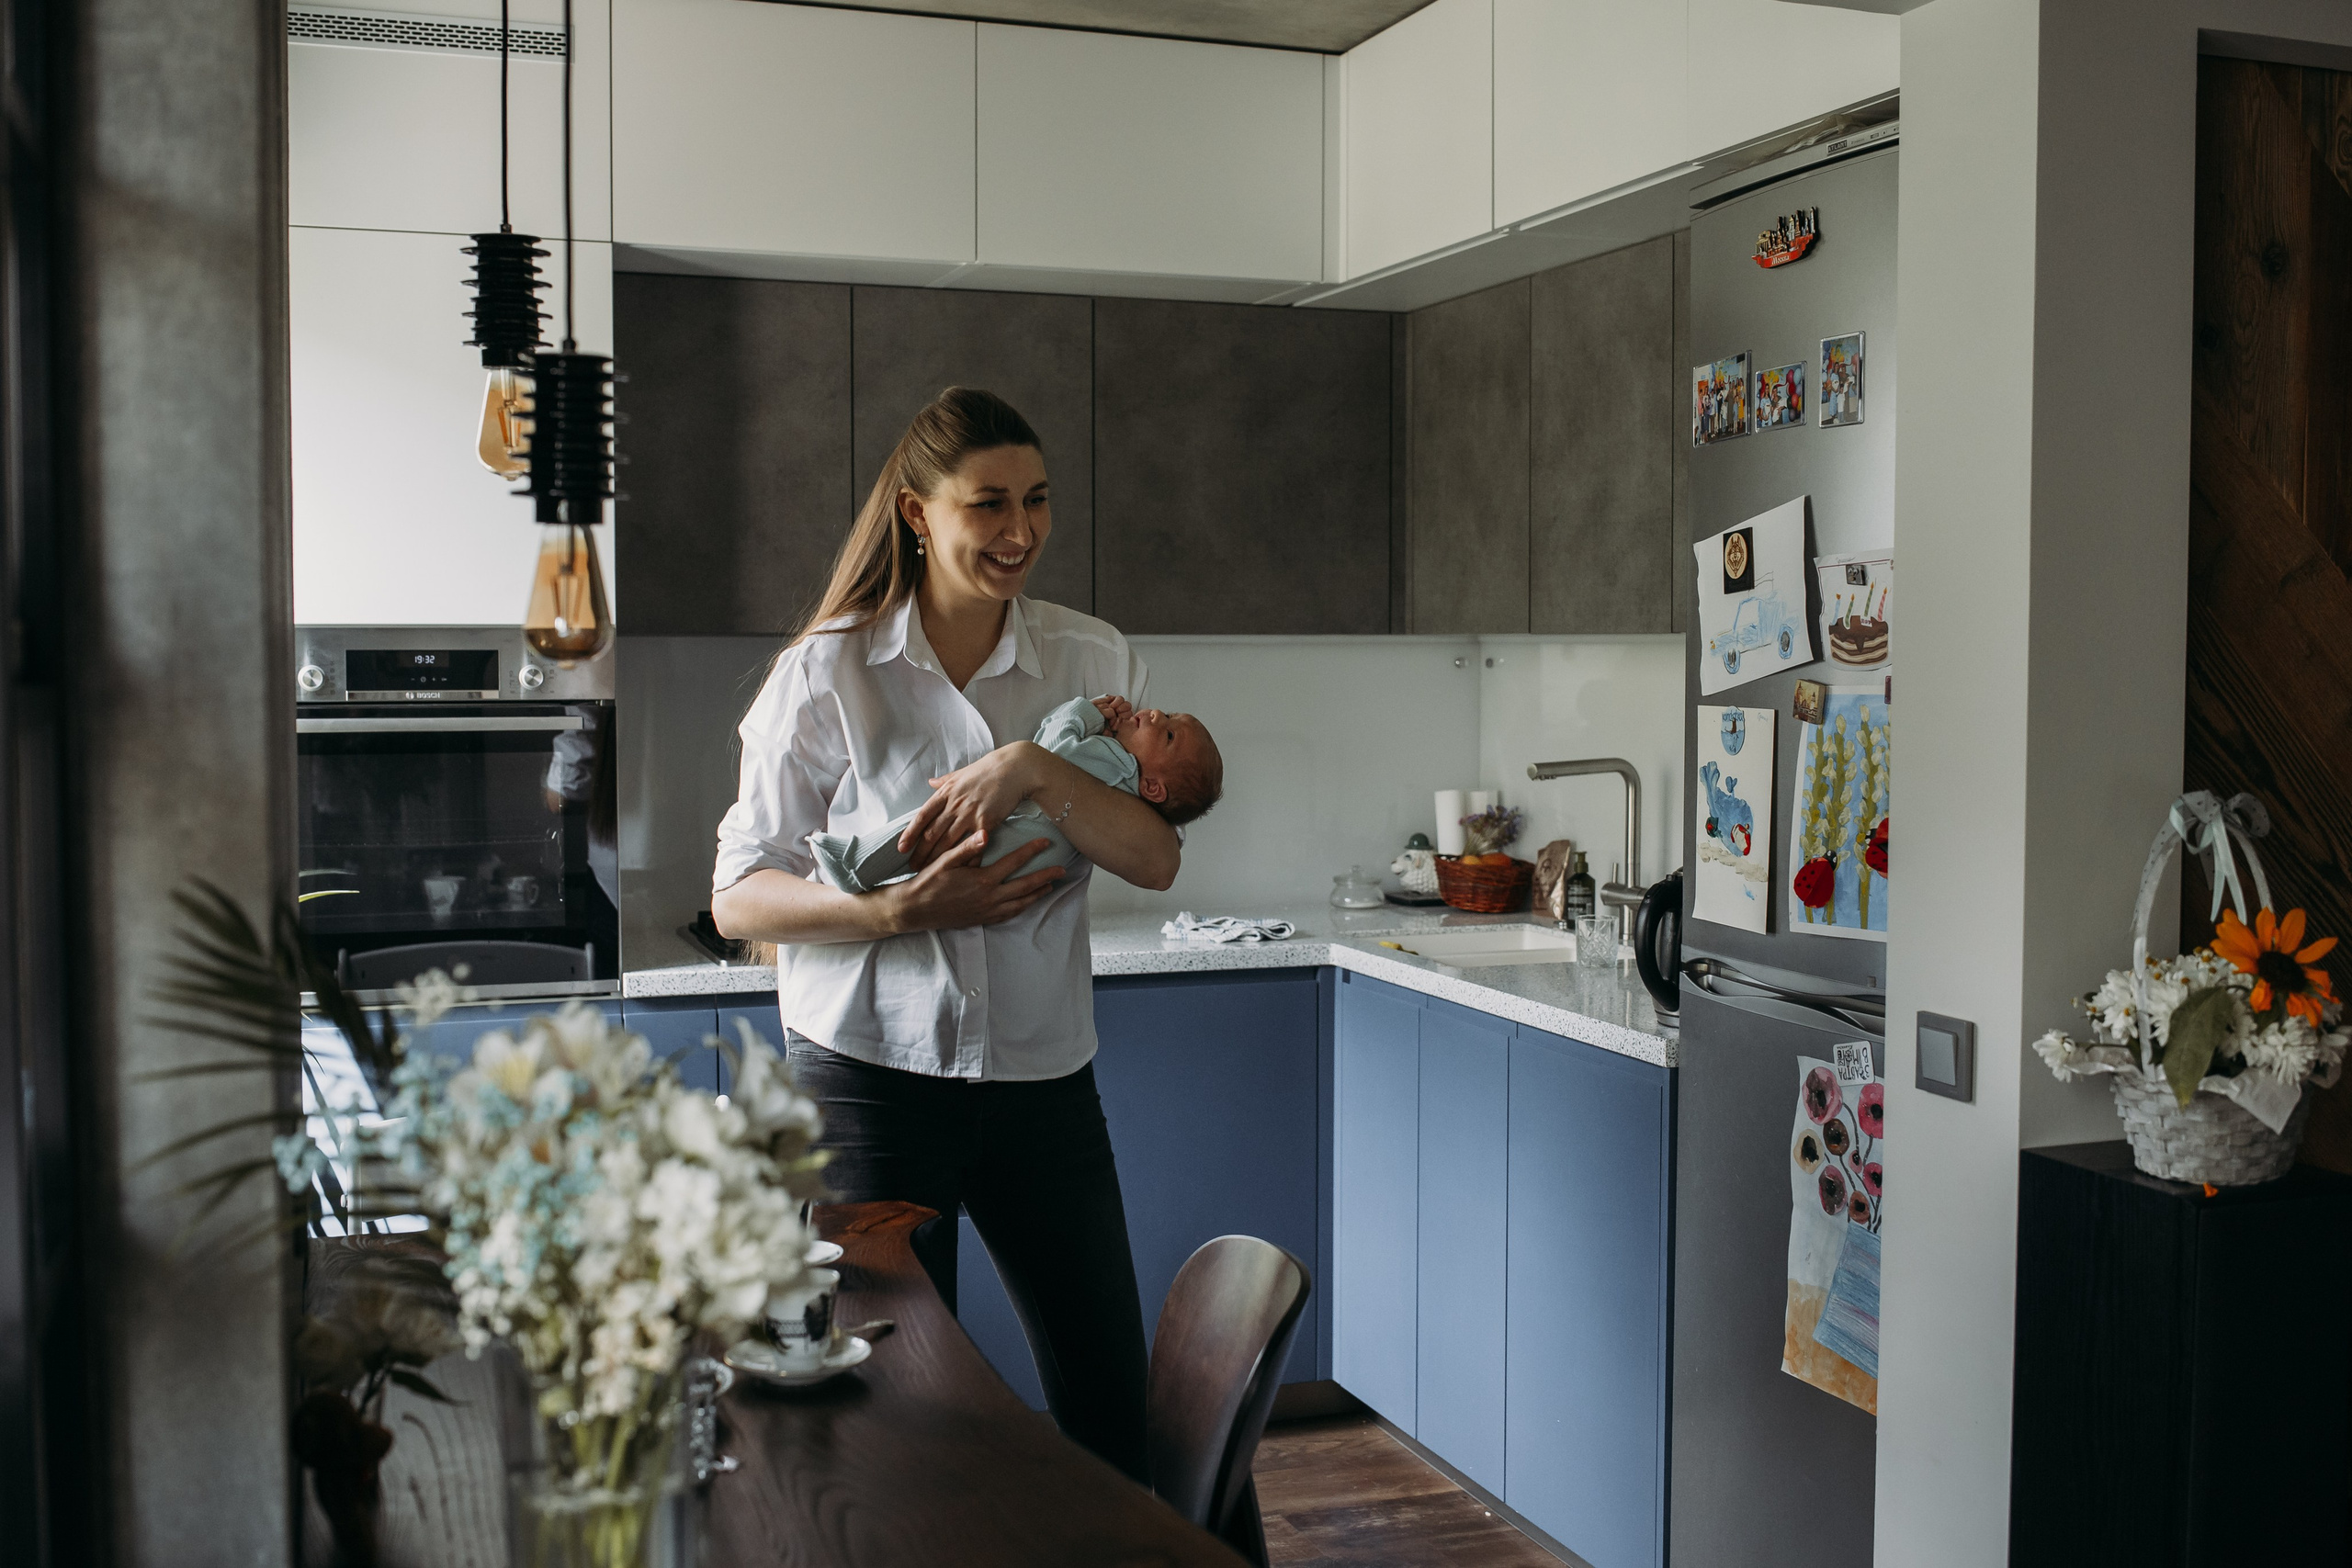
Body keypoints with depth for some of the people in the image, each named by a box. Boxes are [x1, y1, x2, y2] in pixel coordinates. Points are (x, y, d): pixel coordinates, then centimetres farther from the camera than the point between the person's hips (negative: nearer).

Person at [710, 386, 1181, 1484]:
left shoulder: (1091, 661, 4)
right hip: (870, 1073, -3)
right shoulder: (828, 673, -4)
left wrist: (1034, 770, -22)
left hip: (1042, 1075, 3)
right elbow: (737, 899, -4)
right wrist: (893, 912, -21)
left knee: (1112, 1409, 11)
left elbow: (1155, 859, -6)